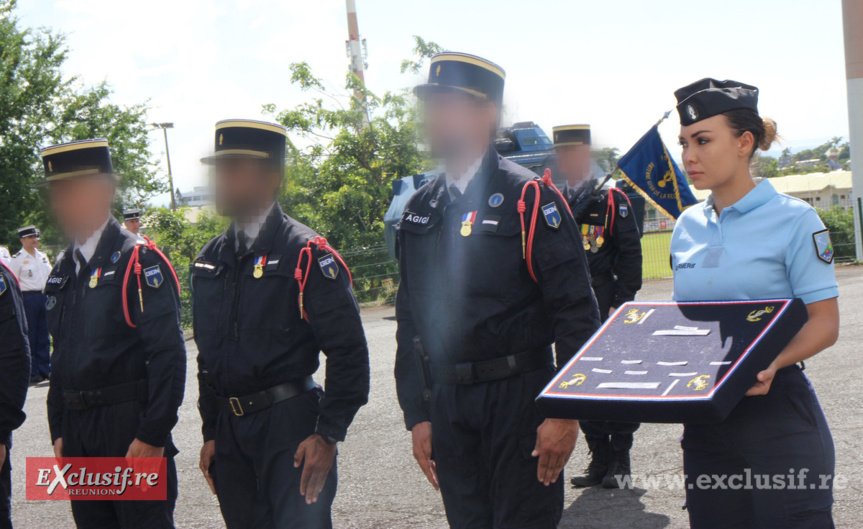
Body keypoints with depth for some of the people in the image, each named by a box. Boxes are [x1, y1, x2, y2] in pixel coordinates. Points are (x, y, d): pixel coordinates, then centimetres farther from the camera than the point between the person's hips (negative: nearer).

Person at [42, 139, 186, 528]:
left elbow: (169, 355, -15)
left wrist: (153, 436, -19)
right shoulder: (63, 270, 12)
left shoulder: (140, 262, -10)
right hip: (79, 432, 7)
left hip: (131, 431, -7)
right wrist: (60, 432, 13)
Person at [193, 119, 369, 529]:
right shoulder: (209, 261, 11)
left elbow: (348, 351, -12)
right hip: (231, 432, 6)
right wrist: (211, 433, 15)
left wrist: (328, 435, -15)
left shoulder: (306, 254, -9)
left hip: (292, 429, -6)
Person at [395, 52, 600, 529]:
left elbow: (576, 311, -9)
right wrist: (417, 415, 10)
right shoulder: (418, 211, 10)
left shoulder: (529, 198, -7)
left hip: (518, 398, -5)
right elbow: (410, 319, 13)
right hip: (447, 403, 5)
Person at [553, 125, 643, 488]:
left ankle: (620, 459, 11)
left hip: (607, 311, -4)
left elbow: (630, 255, -5)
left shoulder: (613, 200, 0)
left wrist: (621, 304, -13)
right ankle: (600, 458, 18)